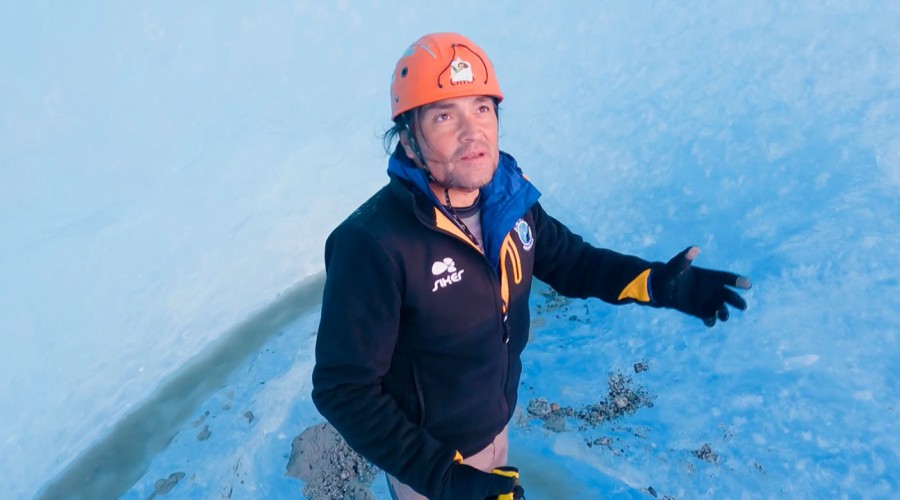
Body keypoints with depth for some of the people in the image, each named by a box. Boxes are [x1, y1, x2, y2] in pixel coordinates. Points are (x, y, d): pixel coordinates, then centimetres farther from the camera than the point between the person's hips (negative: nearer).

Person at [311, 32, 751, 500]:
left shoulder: (510, 200, -14)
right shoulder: (372, 244, -33)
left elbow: (567, 259, 3)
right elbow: (343, 389, -27)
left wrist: (654, 283, -12)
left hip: (496, 425, 6)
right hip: (424, 457, -5)